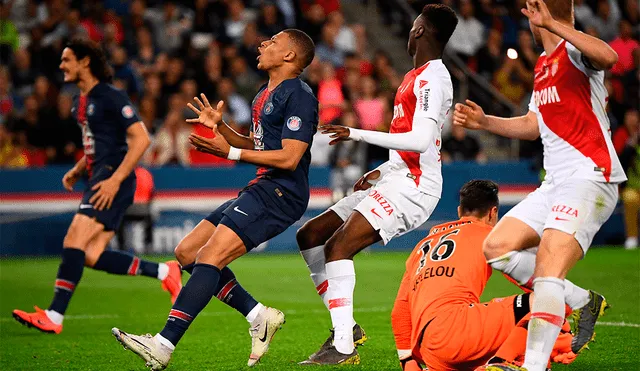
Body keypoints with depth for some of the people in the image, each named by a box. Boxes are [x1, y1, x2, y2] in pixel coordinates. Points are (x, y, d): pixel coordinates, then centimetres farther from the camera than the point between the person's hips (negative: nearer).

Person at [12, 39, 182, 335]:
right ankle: (163, 272, 10)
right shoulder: (80, 103, 18)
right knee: (92, 256, 0)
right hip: (100, 178, 10)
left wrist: (115, 180, -21)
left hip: (113, 180, -10)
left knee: (74, 241, -18)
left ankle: (54, 316, -18)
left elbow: (141, 138, -15)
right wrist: (76, 171, 14)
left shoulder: (110, 97, -10)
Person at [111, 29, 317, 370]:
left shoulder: (298, 96, -11)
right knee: (187, 252, 7)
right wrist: (220, 127, 11)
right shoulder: (264, 94, 21)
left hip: (279, 194, -11)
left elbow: (289, 157, -19)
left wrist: (230, 152, -19)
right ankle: (259, 316, 6)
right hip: (259, 190, 11)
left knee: (210, 257, -22)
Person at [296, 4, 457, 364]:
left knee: (338, 246, -24)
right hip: (396, 178, 11)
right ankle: (346, 326, 8)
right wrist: (382, 171, 21)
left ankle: (344, 346, -25)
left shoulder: (432, 78, -13)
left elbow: (421, 140, -25)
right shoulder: (420, 76, 19)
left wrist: (357, 134, -22)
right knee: (310, 235, 9)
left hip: (411, 186, -11)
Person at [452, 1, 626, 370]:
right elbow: (533, 125, 29)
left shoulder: (573, 52, -11)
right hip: (556, 184, 10)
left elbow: (608, 57, -36)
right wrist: (484, 121, 20)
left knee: (548, 271, -21)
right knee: (497, 247, 8)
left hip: (590, 179, -10)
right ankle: (582, 302, 12)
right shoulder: (544, 65, 18)